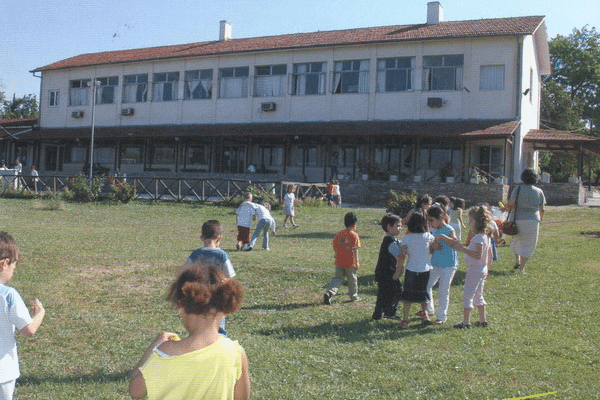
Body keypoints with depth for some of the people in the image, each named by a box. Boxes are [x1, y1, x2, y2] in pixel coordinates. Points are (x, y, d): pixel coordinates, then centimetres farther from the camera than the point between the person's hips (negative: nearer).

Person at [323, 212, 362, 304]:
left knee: (337, 278, 10)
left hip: (339, 262, 4)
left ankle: (329, 292, -11)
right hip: (350, 262, -4)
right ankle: (354, 296, 25)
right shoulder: (354, 235, -10)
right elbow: (355, 249, -14)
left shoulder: (339, 234, 5)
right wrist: (357, 262, -11)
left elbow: (334, 246, 10)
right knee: (352, 279, 12)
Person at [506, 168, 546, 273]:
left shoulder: (518, 189, -3)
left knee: (516, 239, 25)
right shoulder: (539, 191, 4)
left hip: (518, 219, 0)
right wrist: (541, 218, 29)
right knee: (528, 244, 7)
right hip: (533, 220, 0)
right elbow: (541, 209, 11)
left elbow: (511, 204, -12)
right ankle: (522, 267, 3)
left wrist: (506, 208, 9)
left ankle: (517, 260, 19)